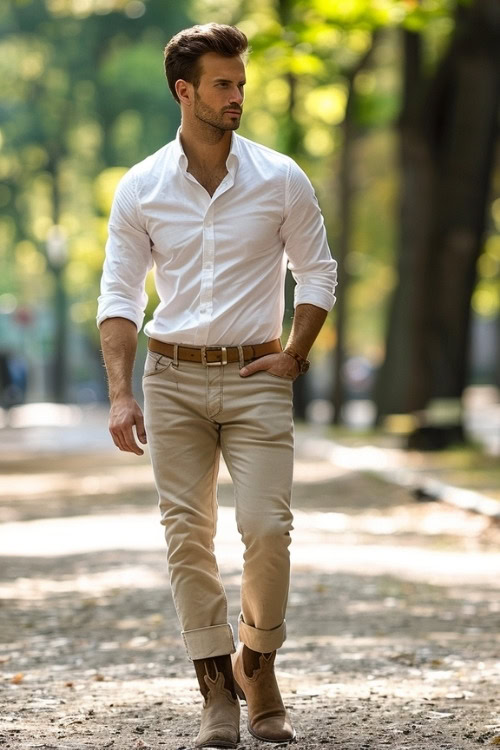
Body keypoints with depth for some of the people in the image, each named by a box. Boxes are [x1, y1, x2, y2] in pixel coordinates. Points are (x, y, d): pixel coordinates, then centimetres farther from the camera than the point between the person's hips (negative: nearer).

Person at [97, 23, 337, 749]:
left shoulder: (280, 179, 0)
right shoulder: (140, 188, 1)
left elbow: (317, 272, 10)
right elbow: (119, 294, 2)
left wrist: (294, 356, -1)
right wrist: (120, 394, -7)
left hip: (255, 377, -1)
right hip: (173, 377, 1)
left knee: (267, 526, -10)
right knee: (188, 534, -2)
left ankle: (257, 665, 12)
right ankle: (217, 688, 6)